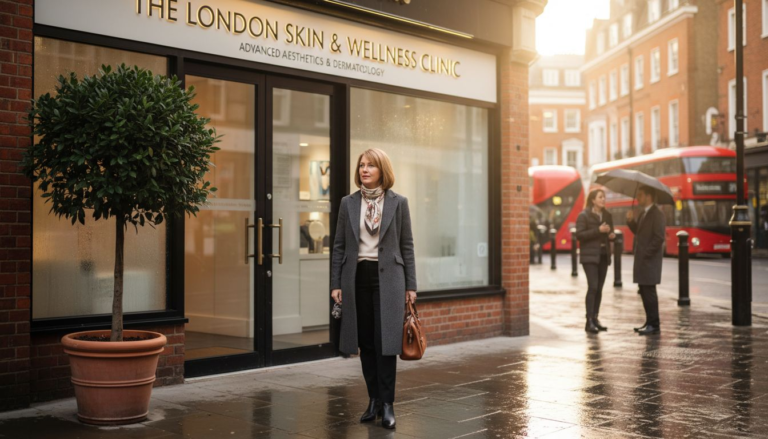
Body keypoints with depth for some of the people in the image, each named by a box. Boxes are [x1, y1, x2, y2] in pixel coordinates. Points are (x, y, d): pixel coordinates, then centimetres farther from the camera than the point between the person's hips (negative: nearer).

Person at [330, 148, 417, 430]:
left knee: (385, 341, -7)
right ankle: (374, 400, 17)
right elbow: (339, 246, 8)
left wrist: (411, 285, 0)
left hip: (387, 278, -2)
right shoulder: (348, 203, 7)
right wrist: (336, 284, 2)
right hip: (357, 278, 2)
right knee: (366, 343, 7)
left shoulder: (398, 202, 2)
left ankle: (387, 404, 0)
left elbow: (407, 245, 3)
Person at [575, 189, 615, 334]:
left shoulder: (607, 215, 12)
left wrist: (611, 235, -2)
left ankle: (595, 318, 14)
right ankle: (589, 321, -14)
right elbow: (579, 235, -14)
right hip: (590, 256, -6)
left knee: (599, 288, 7)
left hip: (604, 255, 6)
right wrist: (598, 230, -21)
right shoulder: (584, 215, -6)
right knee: (593, 287, -15)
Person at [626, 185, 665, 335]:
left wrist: (646, 254, -18)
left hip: (649, 259, -9)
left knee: (649, 291, -7)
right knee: (644, 291, 12)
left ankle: (654, 325, -2)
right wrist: (631, 221, 3)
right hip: (642, 259, 9)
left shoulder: (656, 214, -12)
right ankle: (650, 323, 20)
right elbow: (638, 231, 19)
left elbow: (659, 238, -18)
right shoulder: (644, 213, 17)